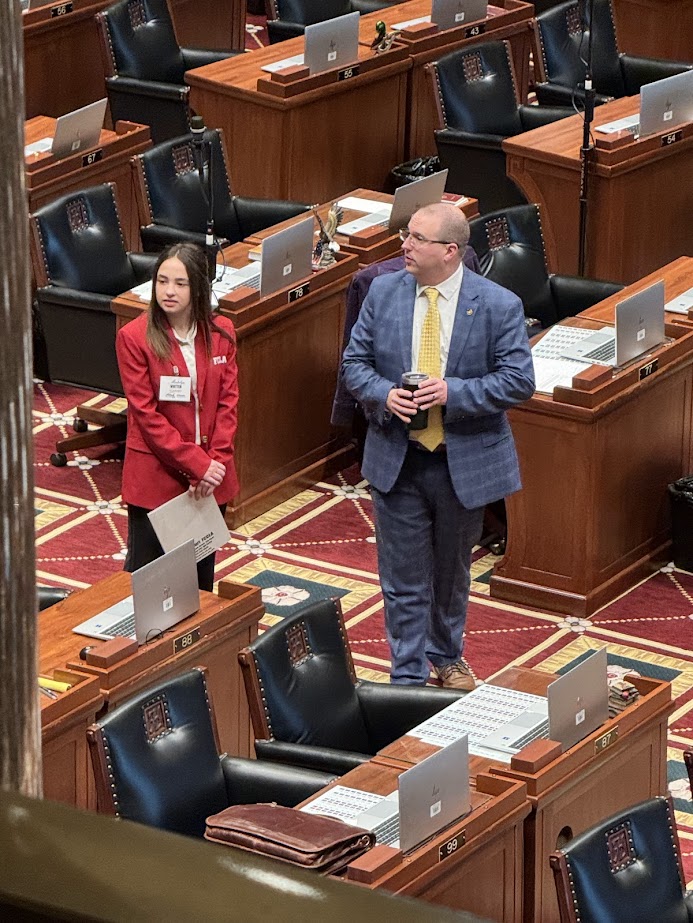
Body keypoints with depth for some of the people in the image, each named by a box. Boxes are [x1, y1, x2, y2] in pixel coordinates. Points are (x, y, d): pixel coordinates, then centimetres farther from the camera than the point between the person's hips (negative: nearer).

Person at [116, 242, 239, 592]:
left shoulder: (221, 333, 1)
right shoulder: (134, 337, -11)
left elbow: (228, 402, 2)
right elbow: (145, 413, -13)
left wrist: (215, 462, -11)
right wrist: (197, 464, -18)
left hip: (210, 474, 4)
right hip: (155, 477, -4)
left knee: (202, 569, 13)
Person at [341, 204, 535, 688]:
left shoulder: (499, 305, -11)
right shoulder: (383, 293, -2)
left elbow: (519, 380, -12)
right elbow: (355, 361, 4)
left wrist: (454, 392, -24)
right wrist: (384, 394, -18)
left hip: (464, 461, -1)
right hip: (397, 460, 1)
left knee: (453, 570, 19)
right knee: (404, 576, 3)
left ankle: (447, 657, 41)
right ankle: (409, 675, 14)